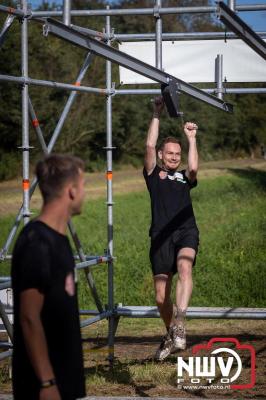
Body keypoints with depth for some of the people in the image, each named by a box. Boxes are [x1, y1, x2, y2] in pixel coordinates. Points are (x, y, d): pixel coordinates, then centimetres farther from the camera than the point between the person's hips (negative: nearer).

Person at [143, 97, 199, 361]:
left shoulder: (184, 178, 22)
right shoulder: (153, 175, 18)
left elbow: (194, 168, -1)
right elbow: (150, 146, 6)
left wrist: (191, 139, 5)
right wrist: (157, 115, 5)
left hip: (186, 231, 0)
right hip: (161, 235, 0)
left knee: (184, 268, -33)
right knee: (161, 296, 0)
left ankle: (179, 325, -43)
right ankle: (171, 336, 23)